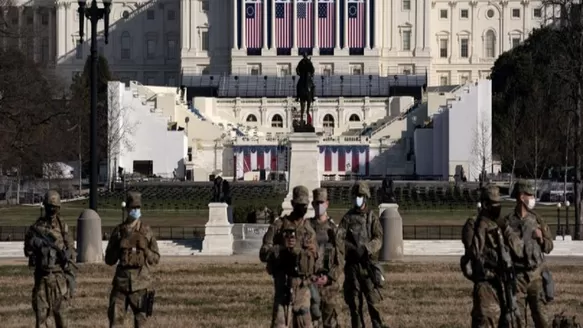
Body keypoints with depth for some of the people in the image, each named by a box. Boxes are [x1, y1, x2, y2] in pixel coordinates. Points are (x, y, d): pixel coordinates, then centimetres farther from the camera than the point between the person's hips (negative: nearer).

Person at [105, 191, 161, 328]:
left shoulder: (146, 231, 3)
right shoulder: (118, 231, 6)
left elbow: (155, 259, 5)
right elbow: (109, 260, 8)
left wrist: (144, 250, -12)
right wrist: (118, 245, -8)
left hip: (140, 281, -1)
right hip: (121, 280, 1)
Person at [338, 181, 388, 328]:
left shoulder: (372, 217, 4)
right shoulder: (348, 217, 7)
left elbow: (378, 239, -5)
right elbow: (339, 238, -1)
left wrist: (366, 248, -22)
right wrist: (352, 248, -18)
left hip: (368, 262, -2)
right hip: (352, 264, 2)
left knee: (373, 299, -6)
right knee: (354, 301, 4)